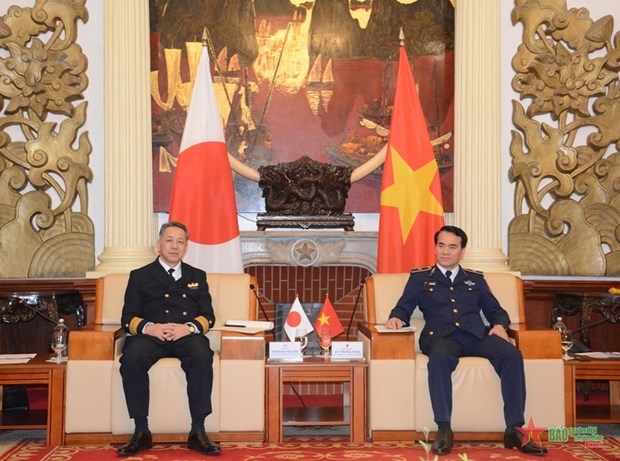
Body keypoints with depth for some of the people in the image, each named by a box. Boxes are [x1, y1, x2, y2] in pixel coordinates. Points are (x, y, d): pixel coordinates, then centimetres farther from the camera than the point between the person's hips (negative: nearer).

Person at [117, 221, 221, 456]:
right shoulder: (140, 276, 21)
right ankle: (141, 432, -26)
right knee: (131, 358, -34)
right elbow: (128, 318, 10)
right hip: (150, 335, 0)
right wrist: (149, 327, -12)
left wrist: (189, 327, -10)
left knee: (202, 356, -35)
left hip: (187, 335, 0)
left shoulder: (197, 276, 25)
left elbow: (208, 316, 13)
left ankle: (198, 432, -30)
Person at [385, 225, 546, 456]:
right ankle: (444, 430, -36)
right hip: (442, 337, -2)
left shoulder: (476, 279, 27)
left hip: (476, 335, 3)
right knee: (439, 358, -40)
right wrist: (396, 318, -10)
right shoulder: (419, 278, 21)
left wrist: (499, 325, 1)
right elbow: (404, 308, 14)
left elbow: (496, 311, 24)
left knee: (512, 354, -28)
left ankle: (514, 430, -28)